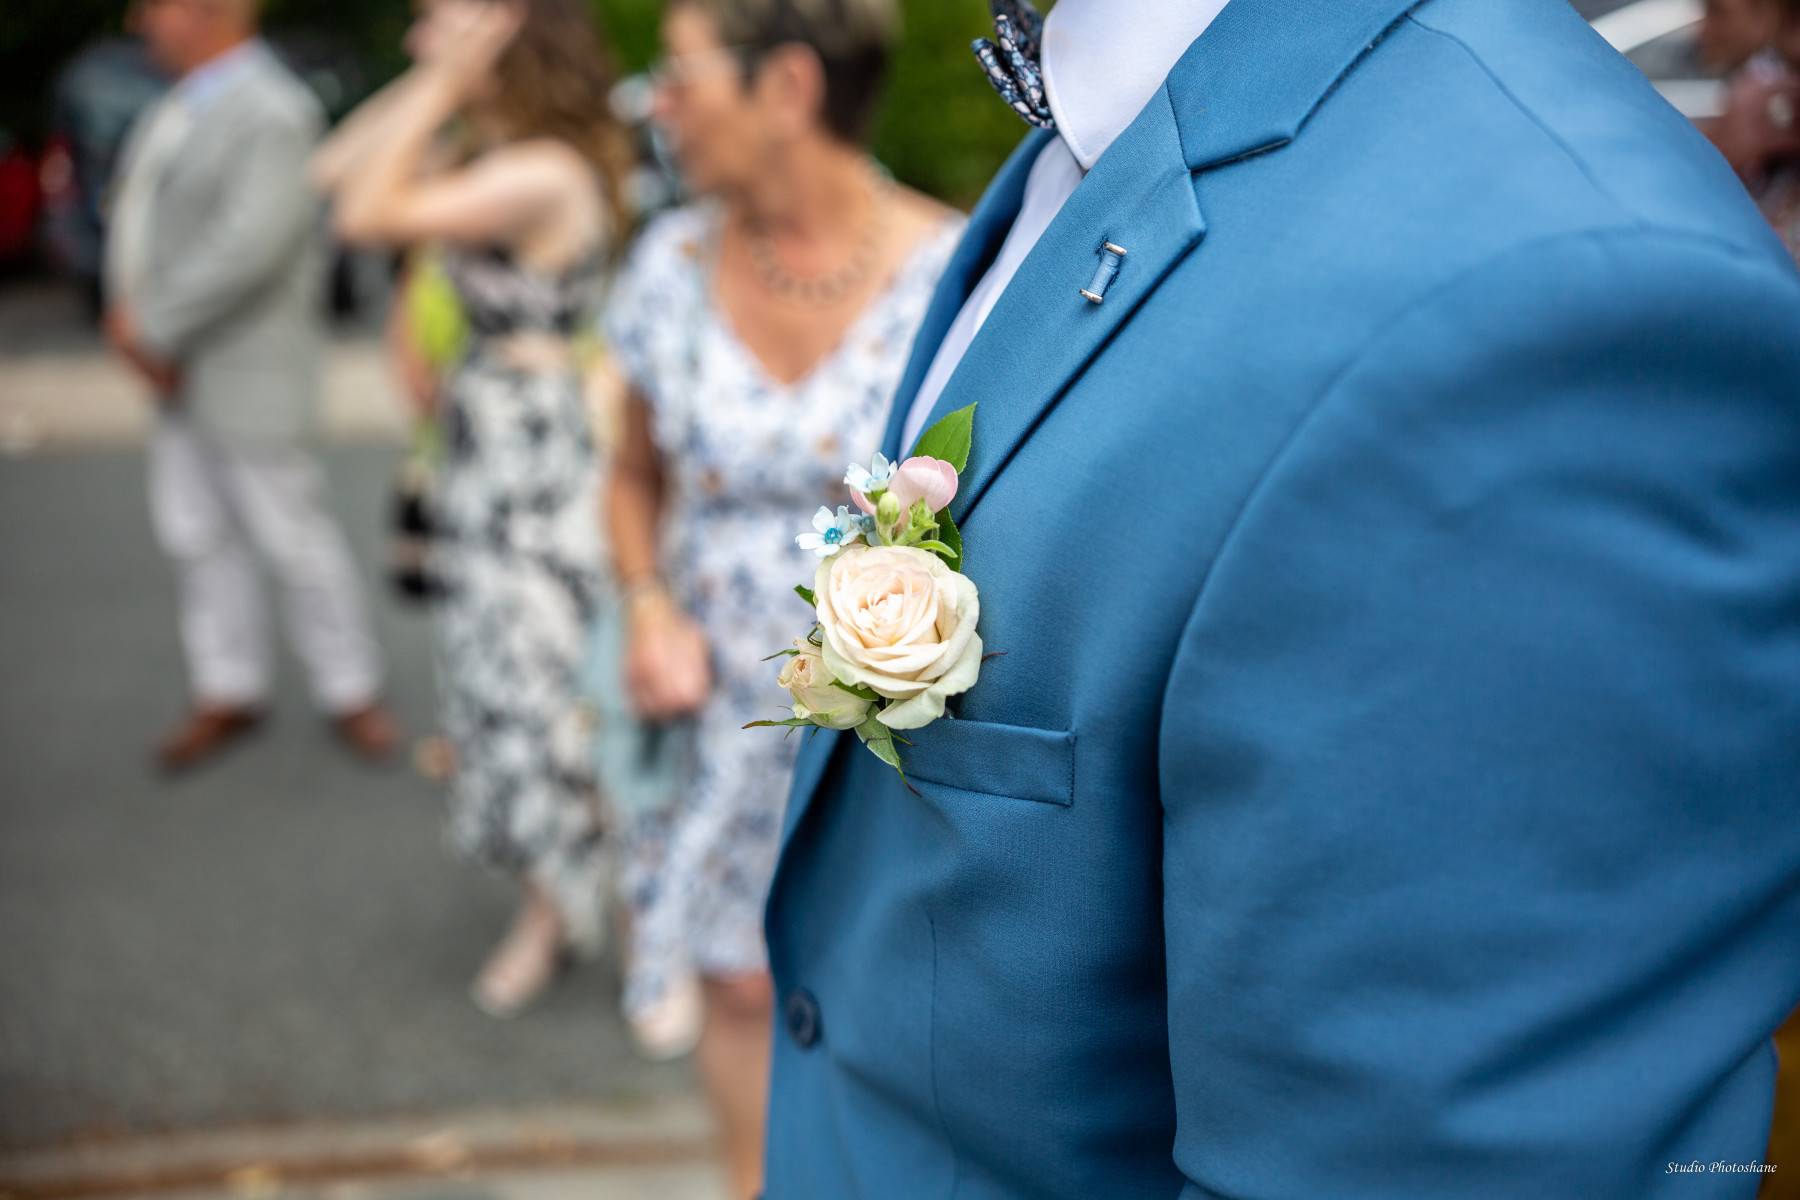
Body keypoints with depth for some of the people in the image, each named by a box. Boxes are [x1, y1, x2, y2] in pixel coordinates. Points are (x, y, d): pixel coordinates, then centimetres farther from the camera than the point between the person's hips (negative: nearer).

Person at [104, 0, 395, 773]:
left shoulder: (273, 114, -19)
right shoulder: (176, 110, 9)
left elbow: (250, 246, -27)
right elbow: (136, 212, 12)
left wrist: (153, 328, -20)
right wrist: (125, 309, -5)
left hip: (245, 373, -9)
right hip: (181, 372, 9)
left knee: (291, 535, 2)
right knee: (195, 533, 14)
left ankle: (350, 691, 19)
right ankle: (228, 695, 28)